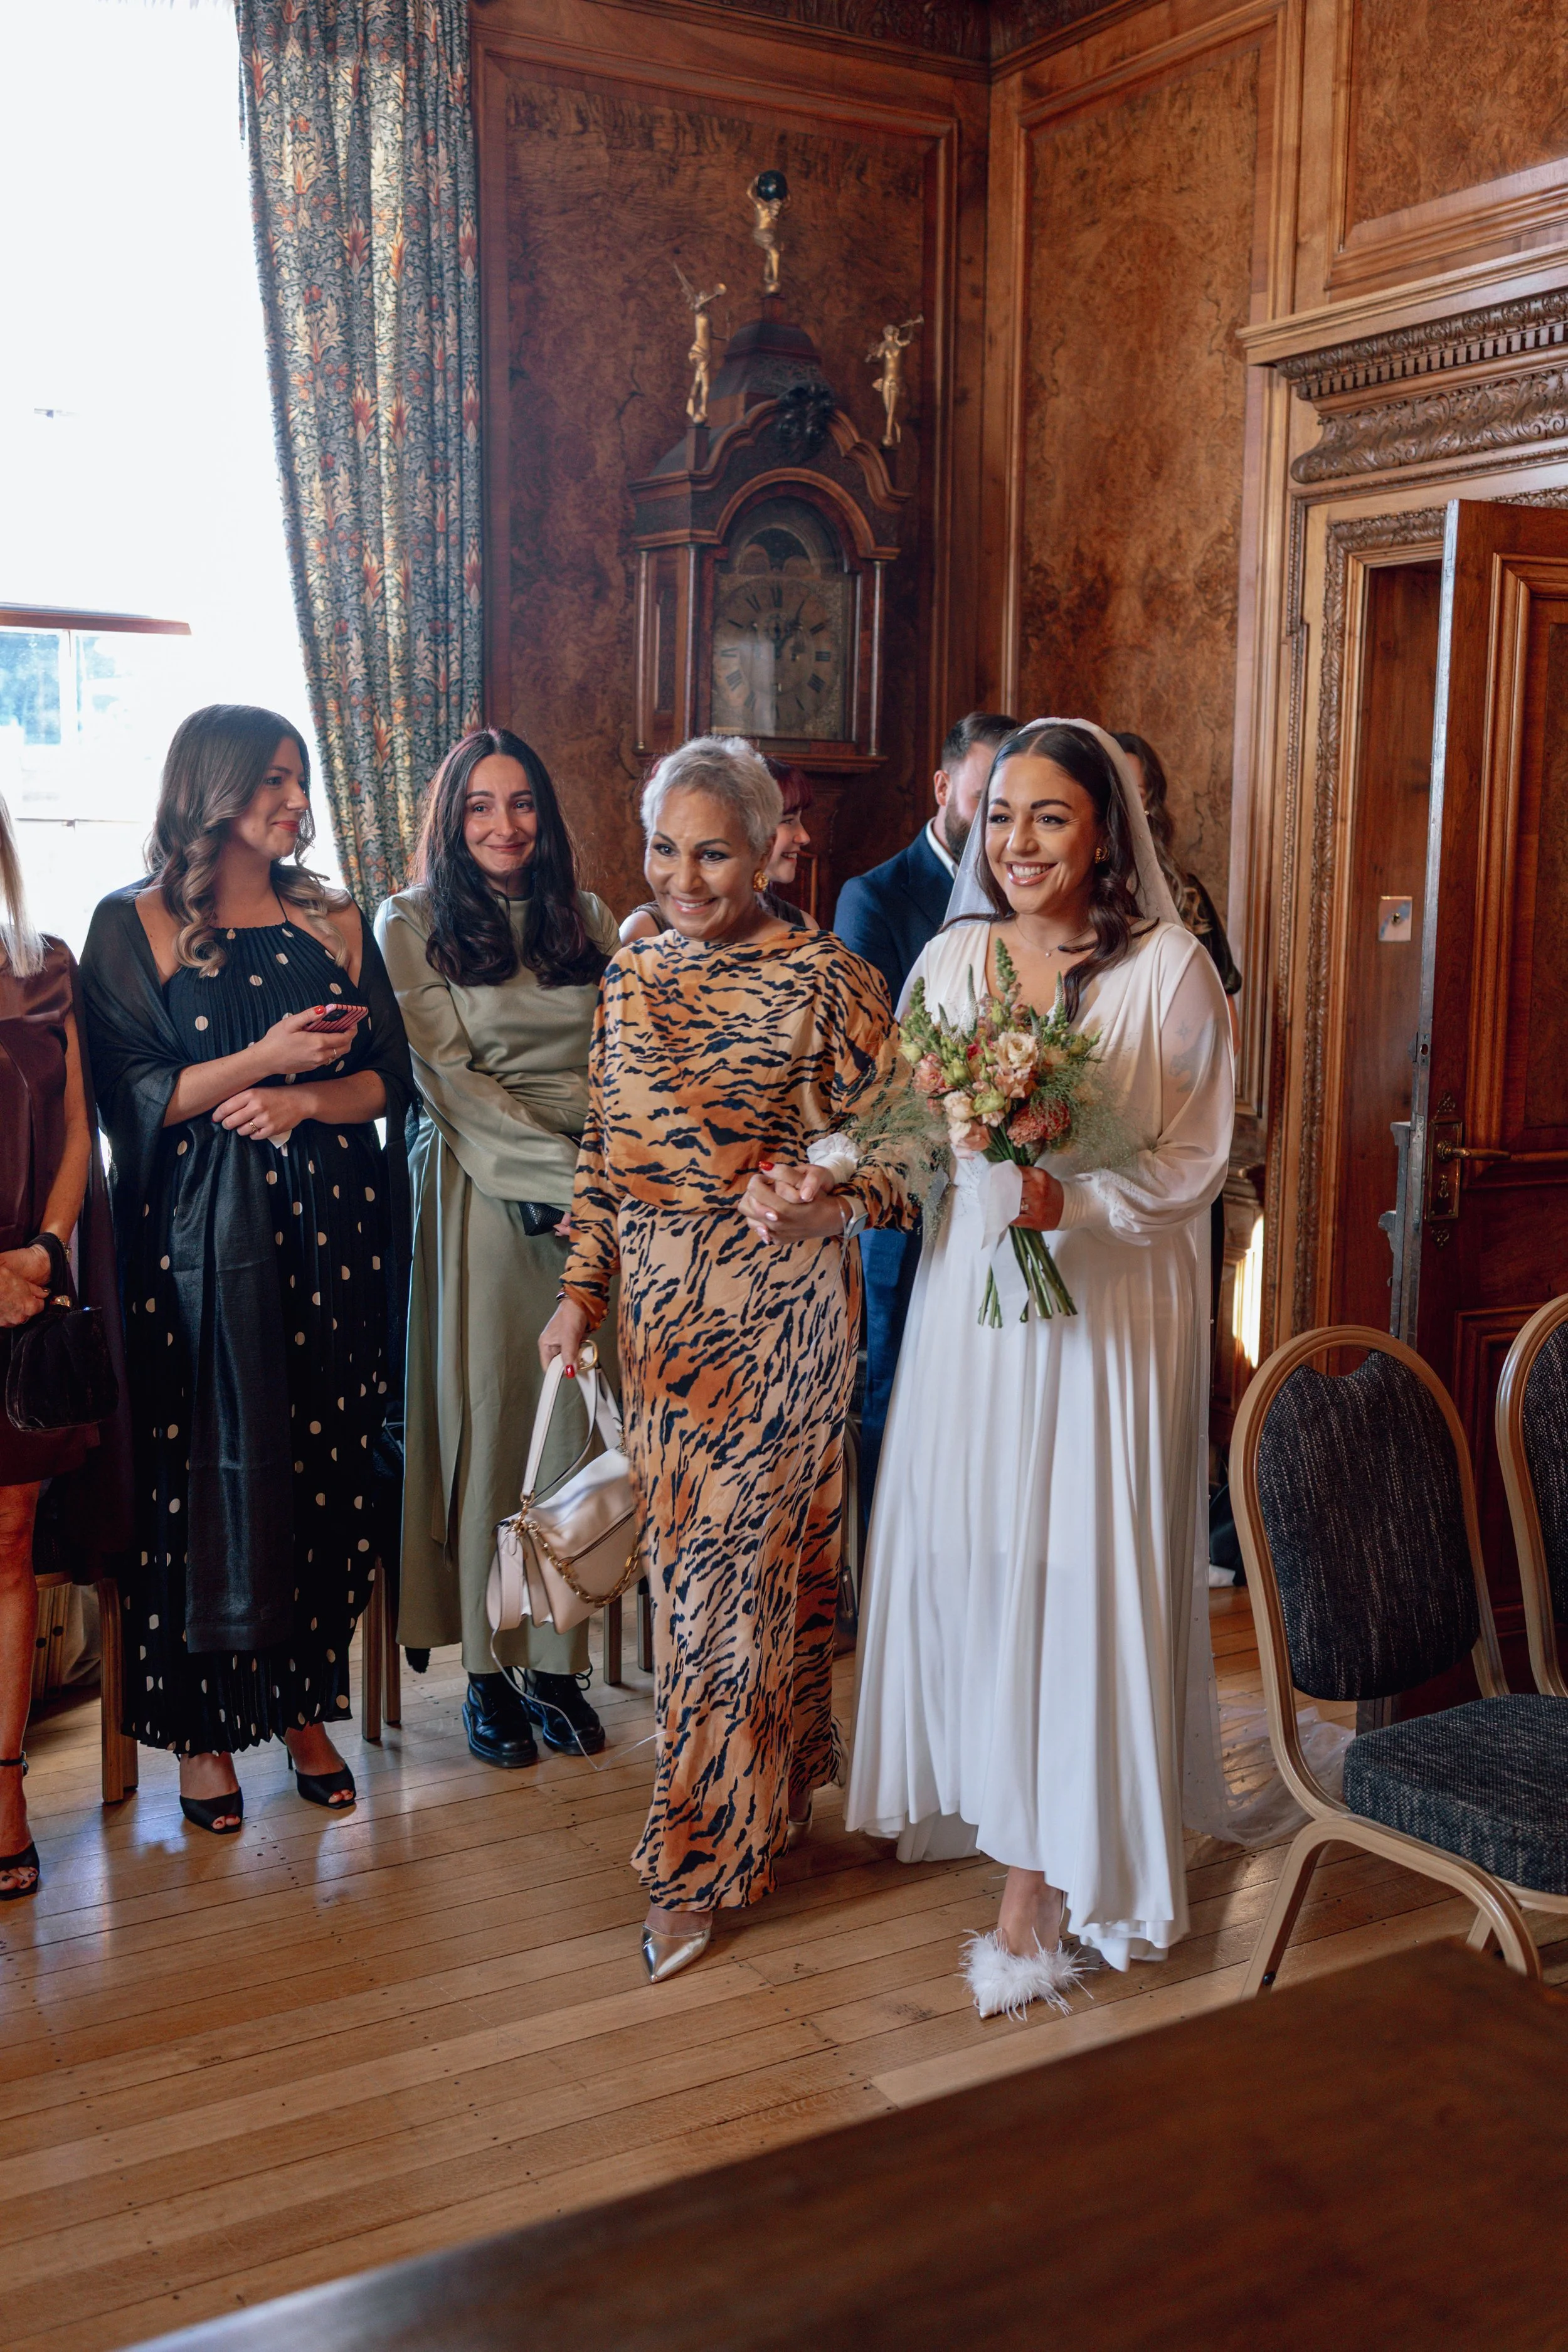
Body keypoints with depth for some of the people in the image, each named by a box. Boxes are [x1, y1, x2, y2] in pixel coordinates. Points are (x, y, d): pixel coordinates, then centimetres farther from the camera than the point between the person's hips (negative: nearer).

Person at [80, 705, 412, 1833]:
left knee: (328, 1469, 6)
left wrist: (303, 1100, -11)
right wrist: (263, 1058, -14)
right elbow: (126, 1095, -6)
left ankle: (305, 1706, 20)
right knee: (208, 1473, 1)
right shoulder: (134, 924, 1)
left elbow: (391, 1077, 7)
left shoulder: (336, 922, 11)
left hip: (332, 1232, 3)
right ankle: (204, 1726, 15)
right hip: (198, 1242, -3)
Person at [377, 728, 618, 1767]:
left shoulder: (591, 922, 13)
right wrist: (563, 1178, -14)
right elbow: (450, 1080, -6)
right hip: (483, 1198, -3)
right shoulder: (414, 925, 2)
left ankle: (559, 1662, 15)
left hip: (600, 1201, 3)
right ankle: (489, 1672, 11)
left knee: (576, 1422, 5)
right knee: (488, 1425, 1)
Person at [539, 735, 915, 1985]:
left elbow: (899, 1152, -10)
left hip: (778, 1309, -6)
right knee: (689, 1554, 13)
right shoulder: (631, 977, 9)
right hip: (660, 1309, 6)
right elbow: (603, 1157, 15)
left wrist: (821, 1200, -29)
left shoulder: (825, 979, -9)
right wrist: (583, 1291, 10)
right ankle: (759, 1796, 32)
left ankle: (706, 1857, 12)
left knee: (733, 1568, -2)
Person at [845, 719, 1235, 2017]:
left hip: (1109, 1310, -4)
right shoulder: (951, 961, 7)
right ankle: (989, 1797, 31)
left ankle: (1046, 1874, 10)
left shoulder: (1168, 969, -7)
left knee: (1079, 1566, -1)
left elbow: (1195, 1160, -7)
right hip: (971, 1292, 4)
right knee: (964, 1548, 9)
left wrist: (1072, 1200, -21)